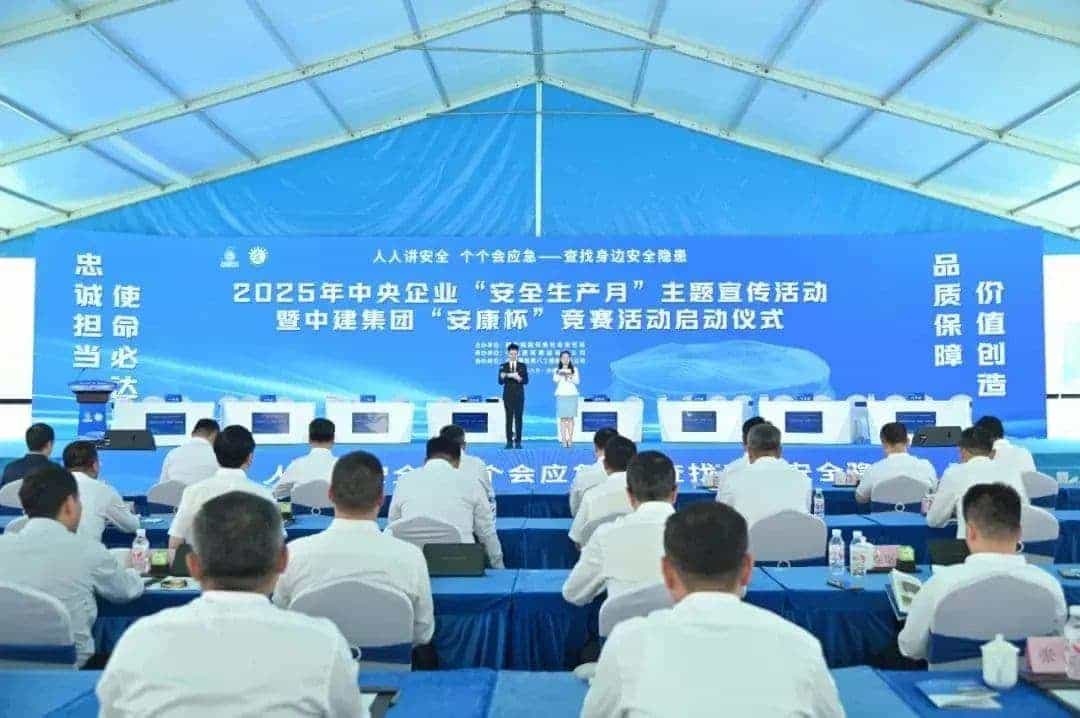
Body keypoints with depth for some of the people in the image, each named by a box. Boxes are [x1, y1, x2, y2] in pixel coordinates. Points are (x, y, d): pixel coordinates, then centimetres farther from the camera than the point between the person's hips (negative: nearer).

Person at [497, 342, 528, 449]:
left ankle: (518, 441, -1)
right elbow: (500, 381, -1)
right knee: (509, 418, -2)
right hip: (508, 395, 0)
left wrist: (519, 378, -18)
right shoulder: (503, 366, 7)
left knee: (518, 418, -3)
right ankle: (509, 441, -1)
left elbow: (526, 380, 1)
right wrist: (509, 375, -18)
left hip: (519, 395, 0)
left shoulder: (522, 366, 9)